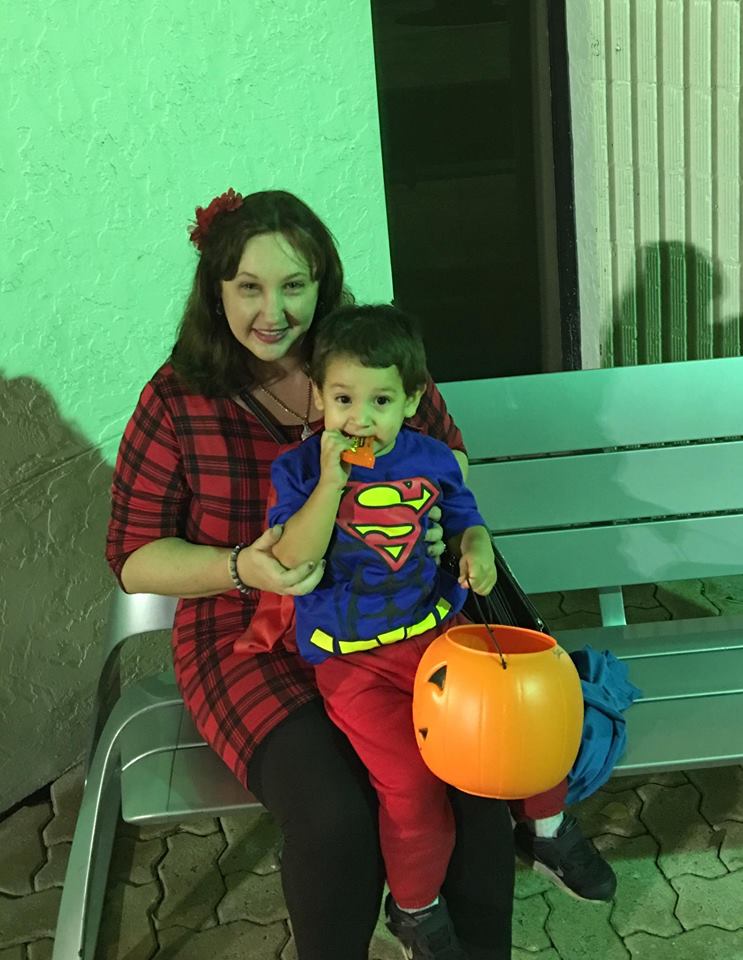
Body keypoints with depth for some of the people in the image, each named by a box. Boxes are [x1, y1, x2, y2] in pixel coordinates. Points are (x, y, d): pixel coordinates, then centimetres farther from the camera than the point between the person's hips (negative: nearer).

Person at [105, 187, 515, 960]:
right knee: (335, 818, -25)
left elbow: (449, 457, 17)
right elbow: (133, 557, -4)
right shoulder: (178, 399, -6)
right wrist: (242, 569, -22)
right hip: (253, 641, -2)